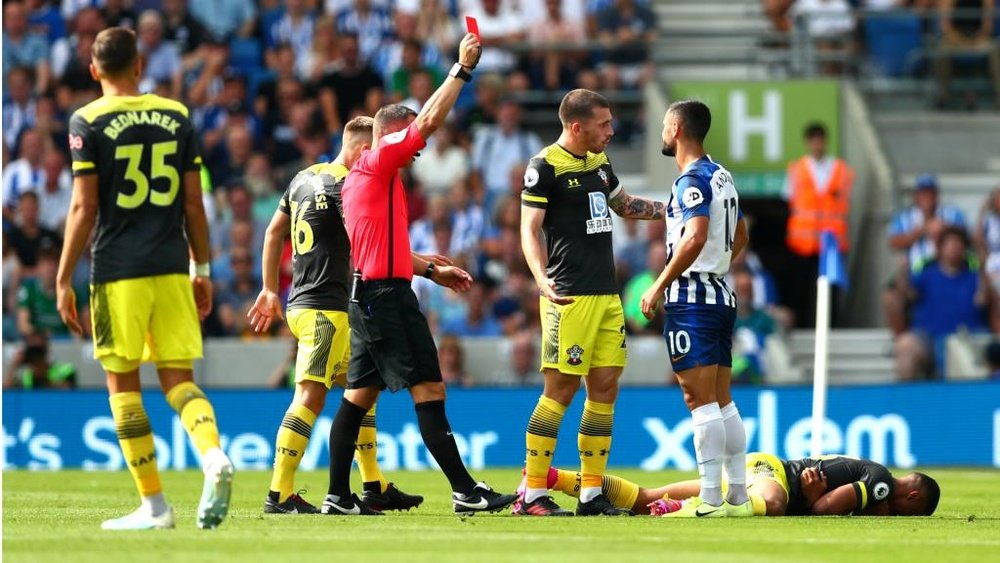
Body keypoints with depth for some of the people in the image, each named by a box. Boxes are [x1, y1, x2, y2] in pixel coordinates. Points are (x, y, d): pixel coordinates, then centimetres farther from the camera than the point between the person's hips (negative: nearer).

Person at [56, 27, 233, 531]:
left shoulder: (88, 122, -4)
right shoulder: (176, 116, 8)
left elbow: (84, 208, -7)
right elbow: (193, 203, 9)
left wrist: (63, 281, -2)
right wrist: (201, 270, 17)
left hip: (118, 272, -3)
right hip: (172, 269, 3)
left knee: (123, 383, 6)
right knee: (178, 379, 7)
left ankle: (153, 505, 4)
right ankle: (214, 457, -22)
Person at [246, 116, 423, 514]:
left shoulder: (305, 178, 14)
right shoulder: (345, 187, -13)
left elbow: (274, 232, 22)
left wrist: (270, 290, 29)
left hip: (301, 302, 10)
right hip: (325, 308, -10)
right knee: (311, 396, -12)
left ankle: (375, 486, 17)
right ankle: (280, 494, -15)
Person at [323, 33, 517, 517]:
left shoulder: (361, 177, 20)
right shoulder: (378, 163, -7)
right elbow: (429, 120, -15)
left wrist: (432, 271, 25)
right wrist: (462, 69, -9)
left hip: (369, 295, 10)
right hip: (387, 295, -10)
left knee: (359, 396, 10)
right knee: (428, 391, -10)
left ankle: (338, 496, 10)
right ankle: (465, 491, -12)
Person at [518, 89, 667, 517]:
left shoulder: (599, 162, 15)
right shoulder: (545, 167, -9)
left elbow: (623, 205, 32)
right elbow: (529, 229, -13)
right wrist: (542, 279, -28)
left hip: (607, 295, 8)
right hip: (570, 297, -8)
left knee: (605, 388, 5)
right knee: (560, 389, -8)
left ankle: (591, 494, 10)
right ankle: (533, 494, -3)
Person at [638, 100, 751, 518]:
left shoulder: (692, 179, -13)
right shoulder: (722, 176, 15)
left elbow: (696, 237, -25)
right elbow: (740, 237, 27)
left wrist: (659, 286, -20)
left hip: (692, 298, -9)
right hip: (721, 294, 9)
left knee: (700, 400, -10)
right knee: (721, 400, 11)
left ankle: (710, 500, -12)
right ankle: (738, 496, 11)